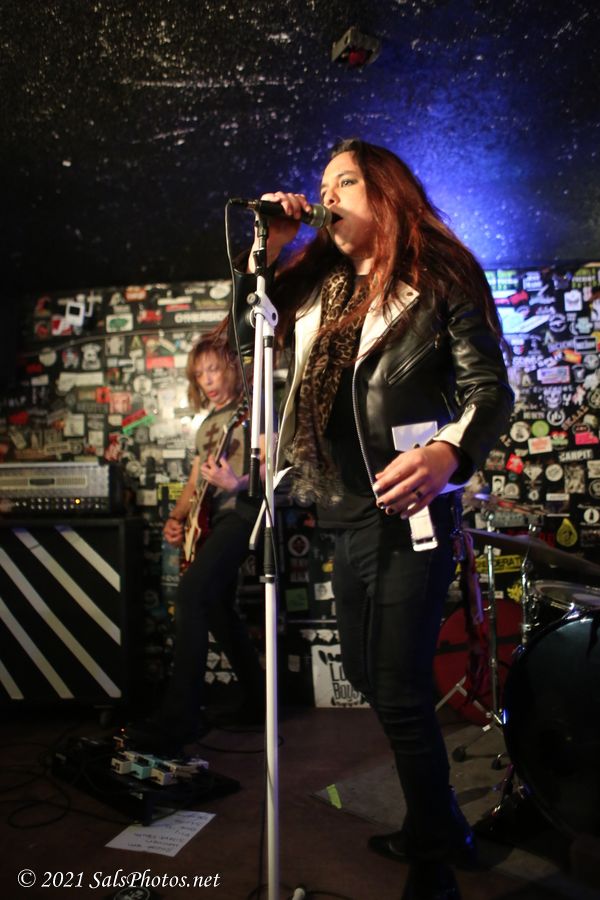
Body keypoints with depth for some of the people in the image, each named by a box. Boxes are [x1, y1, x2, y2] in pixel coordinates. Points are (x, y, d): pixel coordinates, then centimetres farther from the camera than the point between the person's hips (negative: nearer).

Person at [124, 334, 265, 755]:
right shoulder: (207, 424, 24)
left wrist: (236, 483, -28)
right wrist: (176, 518, 8)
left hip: (240, 512, -9)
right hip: (209, 520, 9)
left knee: (191, 593, -25)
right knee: (218, 609, 9)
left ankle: (180, 716, -26)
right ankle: (258, 701, 24)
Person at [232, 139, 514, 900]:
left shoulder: (439, 280, -4)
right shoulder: (316, 286, 14)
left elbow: (490, 389, -11)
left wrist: (448, 451, -31)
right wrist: (266, 252, 8)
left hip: (407, 517, -7)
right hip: (346, 519, 8)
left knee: (399, 692, -3)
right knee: (366, 674, 17)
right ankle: (440, 828, 39)